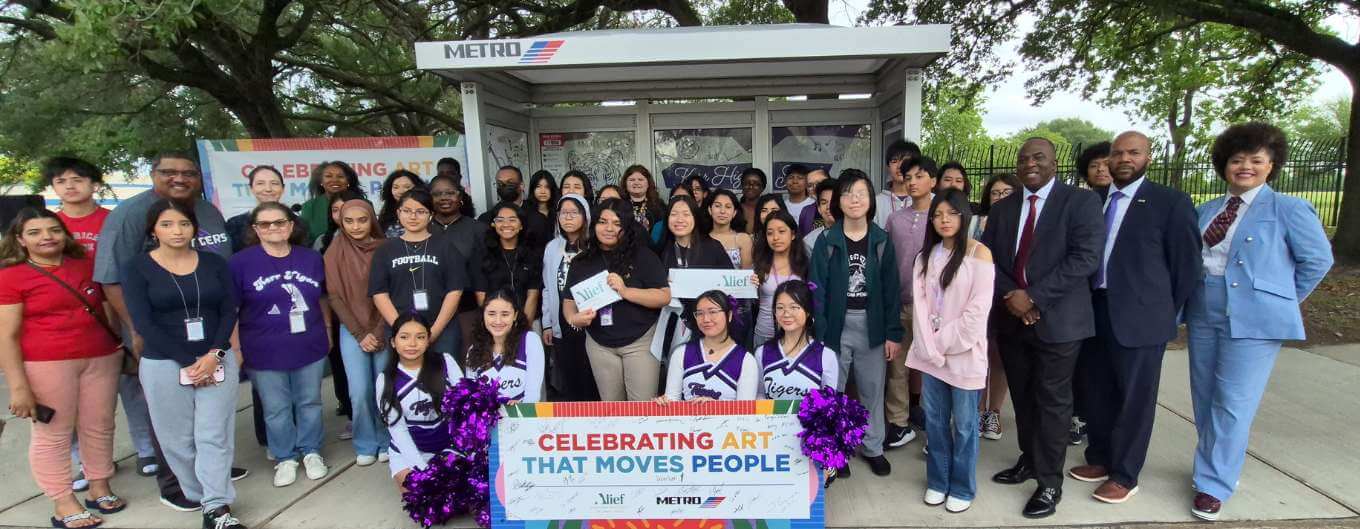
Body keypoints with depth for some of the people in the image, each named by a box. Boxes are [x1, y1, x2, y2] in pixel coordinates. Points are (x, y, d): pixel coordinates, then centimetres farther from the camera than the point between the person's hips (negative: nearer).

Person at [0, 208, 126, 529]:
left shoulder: (87, 266, 7)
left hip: (101, 358, 4)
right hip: (46, 365, -4)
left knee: (99, 427, 11)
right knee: (52, 434, 5)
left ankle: (100, 489, 25)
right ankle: (63, 503, 15)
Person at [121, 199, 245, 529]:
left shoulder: (215, 264, 5)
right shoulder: (137, 269, -1)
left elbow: (228, 312, 2)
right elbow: (143, 323, -8)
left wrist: (215, 354, -13)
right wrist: (188, 361, -13)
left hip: (218, 360, 1)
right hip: (163, 364, -1)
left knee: (215, 435, -1)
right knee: (178, 437, 7)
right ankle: (197, 494, 24)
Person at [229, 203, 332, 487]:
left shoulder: (312, 258, 4)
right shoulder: (241, 262, -6)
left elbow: (322, 300, 13)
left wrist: (328, 332, 12)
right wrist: (235, 349, -9)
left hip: (310, 347, 2)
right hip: (264, 353, -2)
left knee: (310, 403, 14)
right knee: (276, 409, 10)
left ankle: (311, 452, 31)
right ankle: (285, 458, 28)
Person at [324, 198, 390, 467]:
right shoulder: (334, 253, 0)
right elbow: (334, 296, -1)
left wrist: (379, 332, -8)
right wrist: (360, 334, -7)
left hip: (384, 329, 0)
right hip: (352, 331, 0)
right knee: (360, 392, -4)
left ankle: (386, 442, 18)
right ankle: (365, 446, 15)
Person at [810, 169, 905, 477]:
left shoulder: (881, 241, 1)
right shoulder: (827, 241, -4)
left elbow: (891, 289, 2)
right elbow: (817, 290, -6)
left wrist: (894, 334, -2)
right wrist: (817, 334, -11)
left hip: (872, 325, 2)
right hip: (837, 325, -1)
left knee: (872, 389, 13)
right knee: (831, 390, 6)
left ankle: (873, 447, 30)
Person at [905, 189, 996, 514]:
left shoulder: (979, 254, -7)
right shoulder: (925, 257, 9)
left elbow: (977, 310, -13)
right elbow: (919, 304, 1)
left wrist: (944, 343, -11)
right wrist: (930, 347, -9)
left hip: (963, 354, -4)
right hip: (930, 353, 4)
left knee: (964, 424, 7)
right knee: (934, 421, 12)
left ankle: (962, 488, 23)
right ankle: (937, 481, 28)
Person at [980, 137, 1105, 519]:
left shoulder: (1081, 201, -5)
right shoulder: (1002, 208, 11)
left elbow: (1085, 258, -15)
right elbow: (987, 258, 6)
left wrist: (1034, 296, -19)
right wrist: (1009, 296, -11)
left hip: (1057, 318, -5)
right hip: (1010, 317, 5)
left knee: (1052, 401, 3)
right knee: (1022, 397, 16)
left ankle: (1050, 483, 16)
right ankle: (1029, 460, 33)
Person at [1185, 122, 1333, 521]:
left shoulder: (1288, 209, -4)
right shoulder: (1206, 210, 10)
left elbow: (1318, 260, -1)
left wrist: (1283, 301, 1)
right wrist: (1190, 300, 6)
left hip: (1253, 319, -5)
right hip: (1203, 316, 5)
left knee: (1232, 405, -3)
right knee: (1204, 400, 14)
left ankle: (1213, 485, 7)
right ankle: (1219, 465, 32)